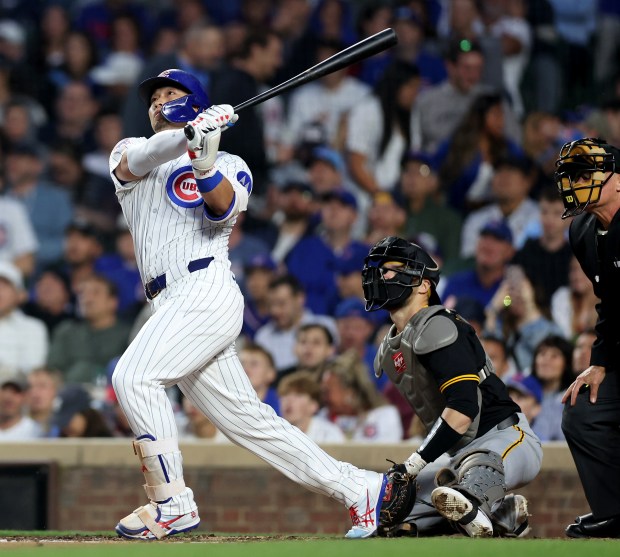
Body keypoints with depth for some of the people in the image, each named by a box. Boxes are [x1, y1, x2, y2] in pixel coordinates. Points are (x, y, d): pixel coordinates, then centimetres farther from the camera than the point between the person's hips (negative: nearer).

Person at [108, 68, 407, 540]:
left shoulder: (229, 165, 13)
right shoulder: (131, 154, 21)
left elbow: (224, 206, -10)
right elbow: (138, 159, -5)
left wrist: (205, 165, -30)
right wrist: (190, 134, -22)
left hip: (207, 288, -5)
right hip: (174, 306, 5)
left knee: (134, 376, -23)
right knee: (247, 418, 2)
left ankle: (172, 504, -19)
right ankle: (359, 488, 5)